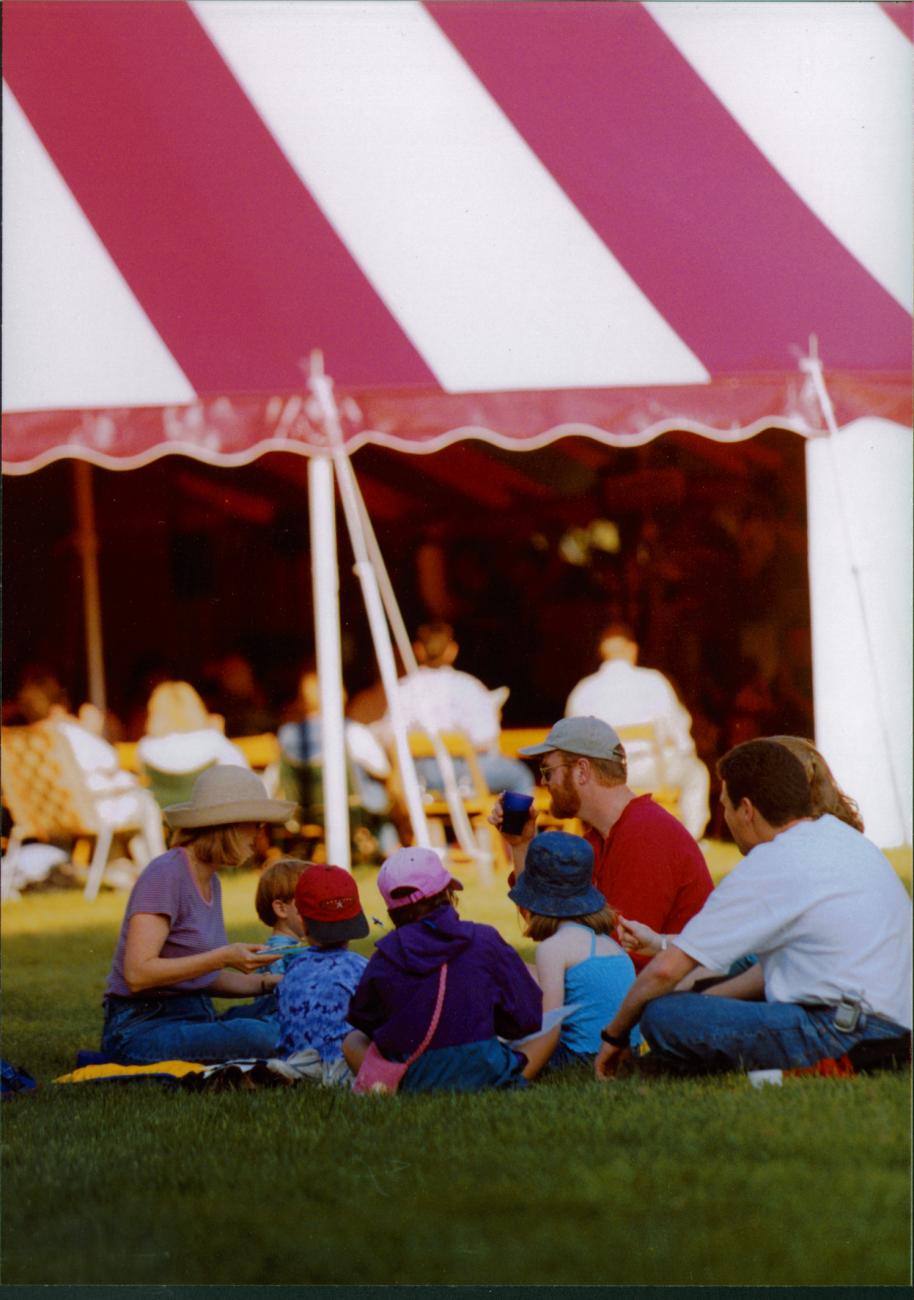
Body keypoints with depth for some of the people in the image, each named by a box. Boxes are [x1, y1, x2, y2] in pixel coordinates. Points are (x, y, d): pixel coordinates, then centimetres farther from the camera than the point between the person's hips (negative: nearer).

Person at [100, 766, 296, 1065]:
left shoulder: (210, 881, 15)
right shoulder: (165, 875, -13)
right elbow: (138, 974, -22)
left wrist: (267, 983, 6)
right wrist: (223, 958, -23)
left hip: (196, 1017, 9)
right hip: (143, 1027, -9)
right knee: (258, 1037, -33)